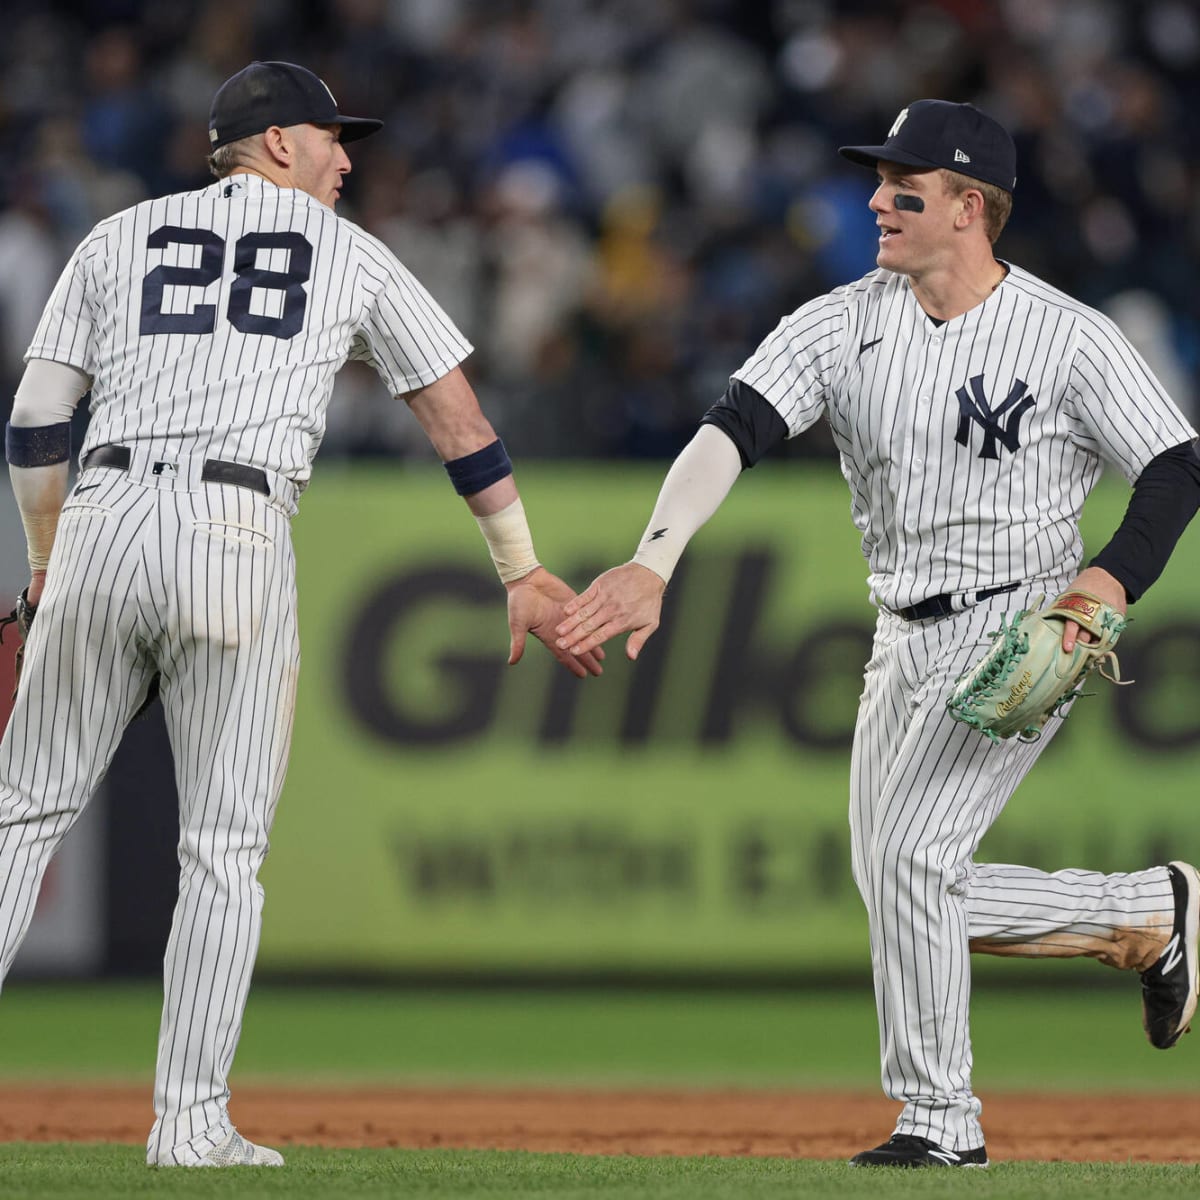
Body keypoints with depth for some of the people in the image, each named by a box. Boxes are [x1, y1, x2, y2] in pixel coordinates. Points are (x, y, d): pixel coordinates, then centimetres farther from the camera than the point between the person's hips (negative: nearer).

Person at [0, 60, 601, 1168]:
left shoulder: (121, 238, 18)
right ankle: (192, 1122, 0)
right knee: (226, 847, 4)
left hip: (103, 531, 2)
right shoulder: (354, 256, 15)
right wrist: (523, 571, 18)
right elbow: (460, 420, 14)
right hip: (240, 538, -2)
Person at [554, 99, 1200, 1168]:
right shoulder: (844, 323, -1)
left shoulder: (1071, 339, -11)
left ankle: (941, 1120, -6)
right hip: (905, 640, 6)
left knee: (911, 853, -20)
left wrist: (1113, 580, -23)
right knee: (905, 896, 7)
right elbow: (733, 429, -14)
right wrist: (653, 563, -29)